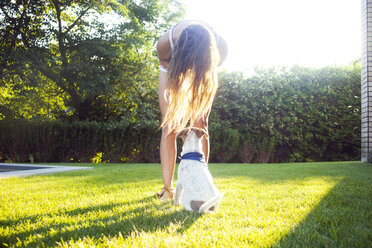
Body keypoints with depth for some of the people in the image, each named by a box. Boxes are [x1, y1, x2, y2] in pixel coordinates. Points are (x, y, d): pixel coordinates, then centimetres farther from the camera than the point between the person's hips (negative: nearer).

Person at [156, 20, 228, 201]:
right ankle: (167, 187, -6)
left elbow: (210, 71, -18)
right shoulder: (164, 43, -40)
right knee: (169, 127, -8)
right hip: (173, 70, 0)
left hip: (201, 74, 0)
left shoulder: (220, 47, -38)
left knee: (200, 125, -9)